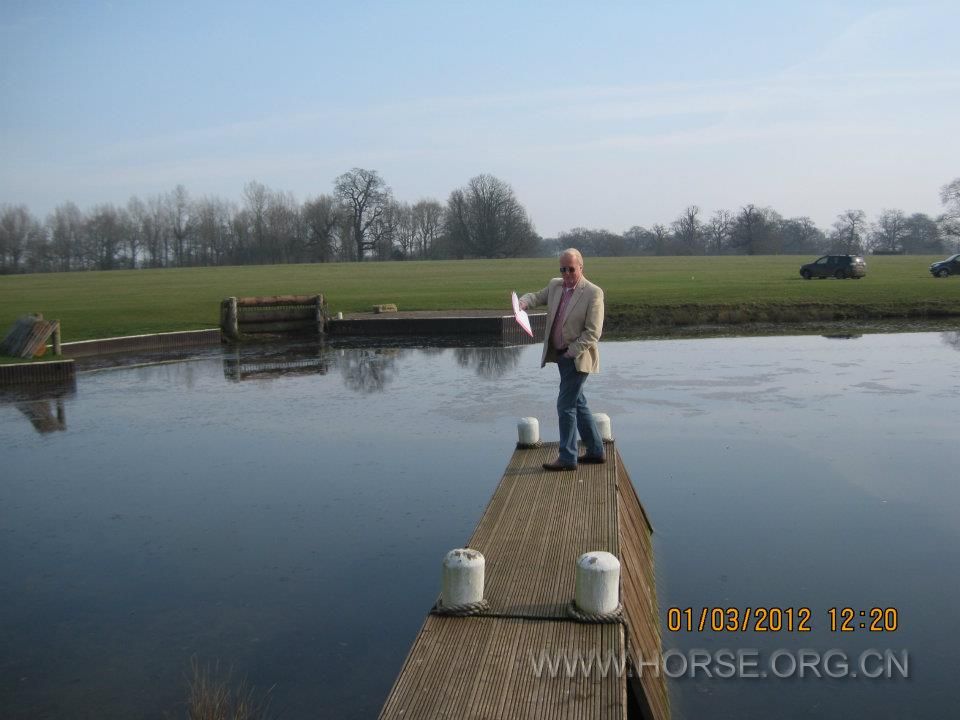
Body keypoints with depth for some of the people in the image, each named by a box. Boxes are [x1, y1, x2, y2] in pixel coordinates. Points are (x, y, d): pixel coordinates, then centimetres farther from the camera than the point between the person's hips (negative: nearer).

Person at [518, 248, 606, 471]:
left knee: (566, 405, -7)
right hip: (561, 355, 8)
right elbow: (537, 296, 19)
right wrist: (524, 302, -5)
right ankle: (596, 451, 27)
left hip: (577, 358, -8)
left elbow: (593, 333, -16)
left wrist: (571, 352, -18)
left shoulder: (593, 293, -13)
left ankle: (567, 458, 2)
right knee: (577, 403, 15)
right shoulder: (555, 285, 7)